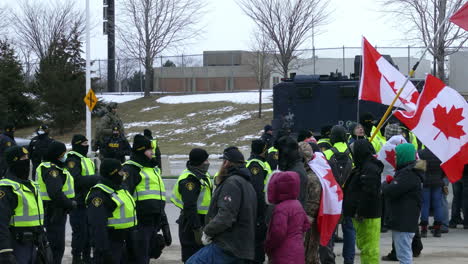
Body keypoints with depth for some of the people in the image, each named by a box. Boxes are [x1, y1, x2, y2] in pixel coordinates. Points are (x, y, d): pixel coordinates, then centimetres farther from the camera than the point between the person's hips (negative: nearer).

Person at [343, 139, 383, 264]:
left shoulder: (370, 169, -18)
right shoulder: (363, 167, 16)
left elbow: (368, 193, -25)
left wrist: (360, 212, -23)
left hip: (368, 216, -11)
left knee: (368, 247, -7)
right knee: (362, 244, 19)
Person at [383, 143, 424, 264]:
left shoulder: (408, 174, -19)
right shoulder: (410, 171, 15)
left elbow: (390, 191, -23)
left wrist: (385, 184, -2)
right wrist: (392, 181, 1)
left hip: (403, 222, -11)